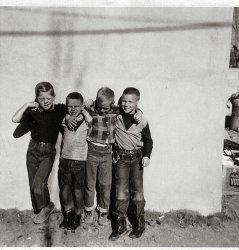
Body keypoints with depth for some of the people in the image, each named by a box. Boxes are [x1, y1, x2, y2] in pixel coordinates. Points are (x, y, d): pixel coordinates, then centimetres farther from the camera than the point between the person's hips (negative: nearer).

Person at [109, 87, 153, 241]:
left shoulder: (142, 121, -5)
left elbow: (148, 140, 4)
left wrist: (147, 155, -7)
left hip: (137, 157, 0)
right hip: (121, 157, 1)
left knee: (137, 190, 5)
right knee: (121, 190, 1)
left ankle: (139, 224, 20)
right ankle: (120, 225, 15)